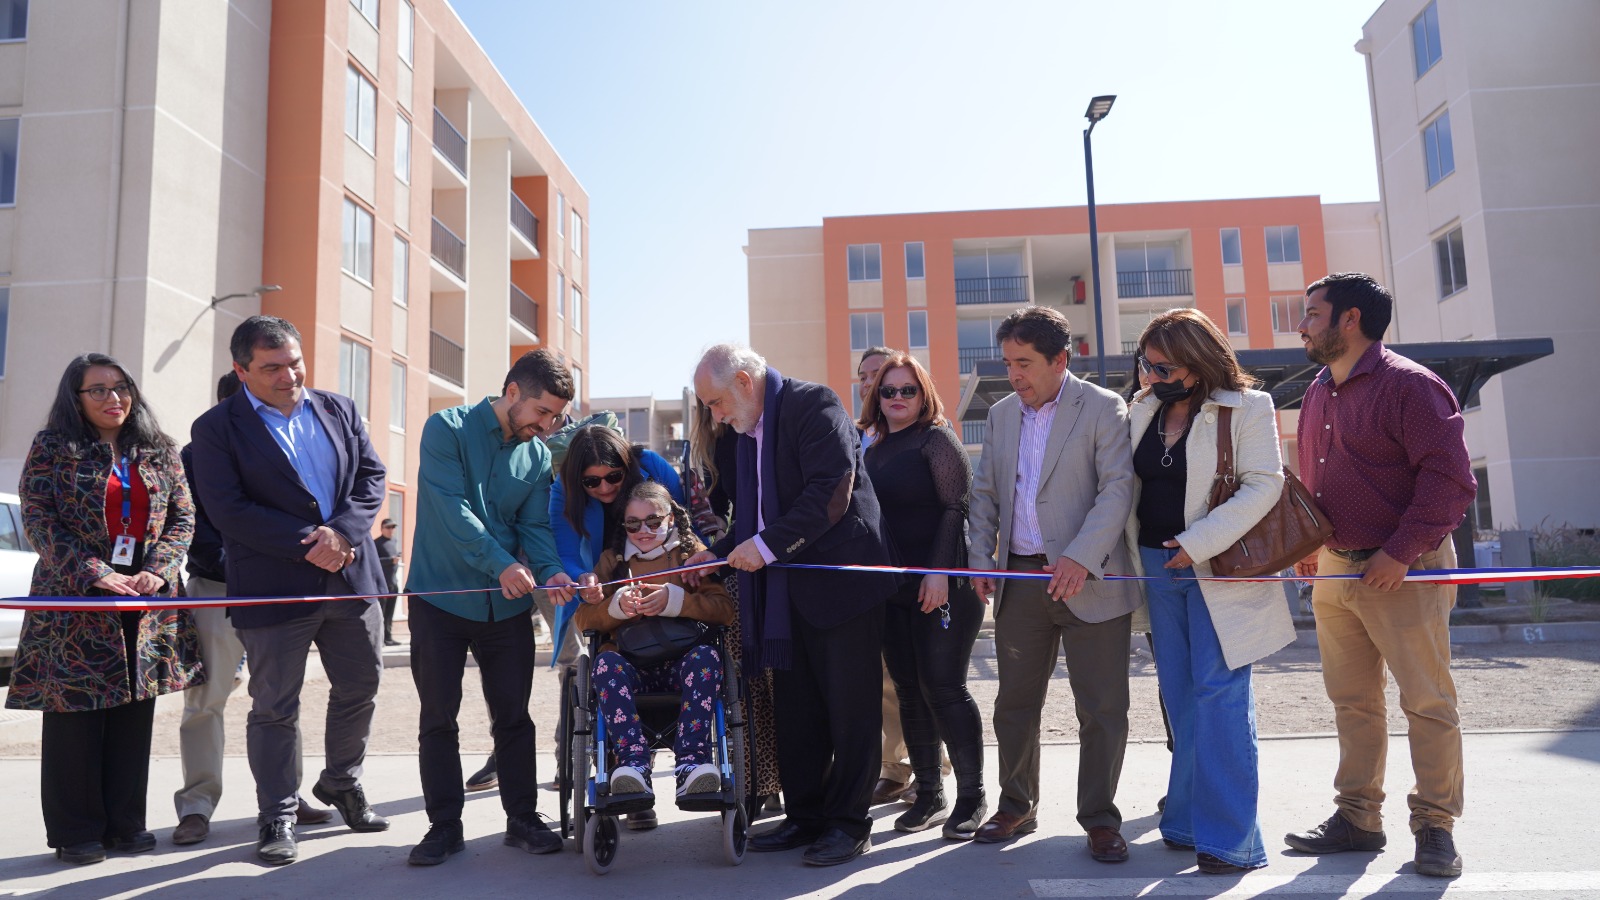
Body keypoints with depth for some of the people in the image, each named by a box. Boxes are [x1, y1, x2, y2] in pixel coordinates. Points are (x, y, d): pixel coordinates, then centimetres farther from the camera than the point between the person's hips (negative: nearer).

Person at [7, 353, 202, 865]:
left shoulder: (160, 452, 11)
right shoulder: (52, 448, 3)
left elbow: (182, 517, 8)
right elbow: (39, 519, -5)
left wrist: (157, 571, -8)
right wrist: (94, 573, -16)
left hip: (145, 603, 3)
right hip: (73, 599, -3)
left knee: (134, 713, 6)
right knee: (75, 715, 0)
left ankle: (126, 822, 16)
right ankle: (76, 831, 12)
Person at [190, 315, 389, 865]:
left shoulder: (339, 409, 9)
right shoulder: (217, 428, -4)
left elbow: (371, 476, 5)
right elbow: (229, 509, -12)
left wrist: (342, 532, -13)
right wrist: (307, 544, -18)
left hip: (352, 578, 5)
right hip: (274, 590, -4)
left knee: (360, 688, 15)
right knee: (274, 708, 6)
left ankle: (341, 783, 38)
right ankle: (277, 817, 22)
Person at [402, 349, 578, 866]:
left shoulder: (537, 456, 6)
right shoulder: (448, 429, -9)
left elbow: (535, 527, 0)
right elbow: (452, 509, -21)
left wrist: (550, 571, -21)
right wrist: (501, 563, -30)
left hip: (507, 605, 4)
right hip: (440, 599, -4)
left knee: (513, 716, 8)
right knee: (438, 718, 4)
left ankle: (522, 818, 20)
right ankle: (445, 826, 16)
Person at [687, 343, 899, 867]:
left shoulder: (814, 406, -10)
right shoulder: (737, 436, 14)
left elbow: (832, 492, -21)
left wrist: (767, 545, -21)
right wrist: (717, 556, 6)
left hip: (839, 577, -8)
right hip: (785, 591, 8)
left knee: (850, 706, 2)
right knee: (795, 710, 12)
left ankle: (850, 823, 13)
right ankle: (805, 817, 24)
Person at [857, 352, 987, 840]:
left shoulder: (937, 439, -3)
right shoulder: (875, 451, 16)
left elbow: (956, 507, -11)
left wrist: (940, 572, -20)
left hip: (941, 586, -6)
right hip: (892, 589, 7)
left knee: (943, 687, -6)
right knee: (910, 693, 8)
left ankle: (971, 797, 6)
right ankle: (928, 795, 18)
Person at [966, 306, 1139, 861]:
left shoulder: (1103, 409, -4)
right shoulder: (1001, 415, 13)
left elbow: (1118, 488, -13)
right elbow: (984, 494, 17)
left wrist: (1082, 558, -24)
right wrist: (981, 560, 5)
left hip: (1089, 581, -5)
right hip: (1019, 581, 5)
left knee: (1102, 707, 2)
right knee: (1014, 703, 11)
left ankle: (1100, 819, 18)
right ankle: (1017, 808, 27)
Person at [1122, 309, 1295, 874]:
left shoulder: (1245, 408, -5)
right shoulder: (1142, 412, 11)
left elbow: (1264, 485, -13)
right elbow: (1127, 486, 16)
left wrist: (1197, 543, -19)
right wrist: (1131, 552, 6)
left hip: (1218, 569, -5)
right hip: (1159, 568, 6)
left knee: (1218, 694, -7)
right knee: (1181, 697, 11)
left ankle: (1228, 837, 0)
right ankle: (1190, 822, 22)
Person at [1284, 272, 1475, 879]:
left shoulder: (1408, 385, -11)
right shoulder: (1318, 394, 13)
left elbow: (1451, 478, -16)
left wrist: (1399, 553, -19)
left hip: (1402, 571, -7)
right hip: (1333, 570, 8)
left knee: (1427, 701, 3)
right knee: (1352, 701, 12)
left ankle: (1435, 827, 15)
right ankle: (1358, 817, 22)